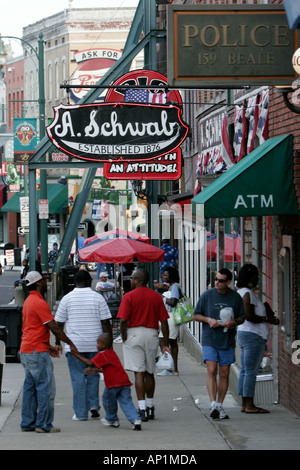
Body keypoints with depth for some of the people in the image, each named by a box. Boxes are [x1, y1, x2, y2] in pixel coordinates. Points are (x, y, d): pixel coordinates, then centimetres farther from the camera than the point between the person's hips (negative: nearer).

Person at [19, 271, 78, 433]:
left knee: (30, 387, 12)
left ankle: (28, 423, 13)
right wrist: (70, 344, -6)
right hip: (37, 352, -10)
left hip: (25, 351, 10)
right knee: (46, 388, -6)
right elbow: (54, 328, -15)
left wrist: (48, 347, 20)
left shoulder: (28, 301, 16)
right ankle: (43, 424, -6)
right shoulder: (40, 303, -15)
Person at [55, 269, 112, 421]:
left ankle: (80, 413, 3)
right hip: (95, 344, 1)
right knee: (93, 374, 17)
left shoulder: (67, 298, 0)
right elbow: (105, 323, -2)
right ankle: (93, 404, 6)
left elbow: (59, 323, 4)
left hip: (74, 344, -1)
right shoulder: (97, 298, 0)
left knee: (78, 377, 3)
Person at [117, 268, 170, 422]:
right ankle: (150, 407, 23)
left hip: (135, 334, -4)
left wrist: (124, 339, -2)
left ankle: (142, 409, -9)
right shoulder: (156, 296, 6)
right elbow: (164, 322, 4)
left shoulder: (129, 296, -6)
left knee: (139, 373, -4)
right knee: (150, 372, 15)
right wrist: (166, 344, 8)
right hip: (152, 334, 4)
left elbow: (123, 321, -14)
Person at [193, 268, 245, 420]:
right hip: (209, 340, -2)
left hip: (228, 341, 2)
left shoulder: (236, 297, 3)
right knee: (212, 371, -15)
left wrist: (234, 322, -10)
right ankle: (213, 404, -19)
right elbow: (196, 315, 7)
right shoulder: (207, 295, 0)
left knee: (224, 374, 5)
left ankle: (220, 405, 14)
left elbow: (242, 317, 12)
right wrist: (208, 320, -12)